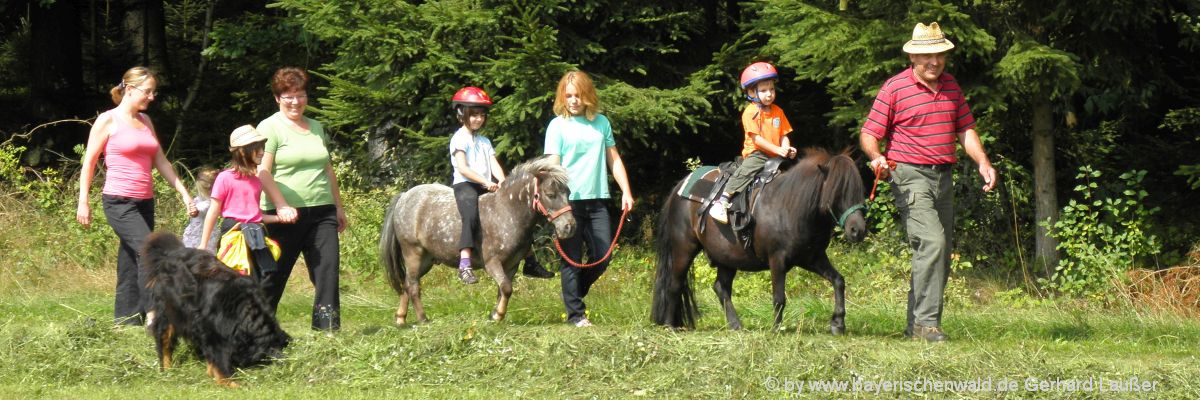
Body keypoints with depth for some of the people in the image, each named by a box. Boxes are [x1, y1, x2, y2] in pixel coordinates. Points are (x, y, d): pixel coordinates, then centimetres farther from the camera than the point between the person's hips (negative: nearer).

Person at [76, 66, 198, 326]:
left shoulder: (145, 121, 15)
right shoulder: (108, 121, -4)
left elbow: (161, 163, 17)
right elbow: (89, 163, -2)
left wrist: (184, 194, 11)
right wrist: (83, 202, -5)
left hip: (144, 203, 7)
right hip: (119, 203, -7)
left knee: (131, 263, 6)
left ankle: (126, 320, 9)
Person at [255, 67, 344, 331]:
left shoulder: (316, 128, 17)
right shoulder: (269, 128, -3)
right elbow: (262, 171, -12)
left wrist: (339, 207, 23)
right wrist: (281, 205, -21)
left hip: (321, 211, 6)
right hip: (286, 215, -6)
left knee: (328, 266, -5)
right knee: (275, 273, 1)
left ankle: (327, 326, -6)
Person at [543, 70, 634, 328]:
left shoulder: (601, 122, 11)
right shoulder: (558, 126, -1)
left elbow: (614, 159, 16)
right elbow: (552, 165, -8)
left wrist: (626, 192, 7)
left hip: (597, 201, 4)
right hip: (569, 201, -4)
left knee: (602, 258, 1)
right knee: (572, 259, -1)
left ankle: (574, 293, 25)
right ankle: (575, 314, 6)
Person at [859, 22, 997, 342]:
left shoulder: (950, 86, 12)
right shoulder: (894, 88, -6)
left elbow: (965, 129, 17)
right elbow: (868, 134, -6)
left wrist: (983, 162, 1)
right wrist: (876, 157, -27)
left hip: (944, 177, 7)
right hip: (911, 176, -7)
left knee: (942, 253, 8)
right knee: (931, 242, -22)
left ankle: (915, 326, 16)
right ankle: (926, 322, -21)